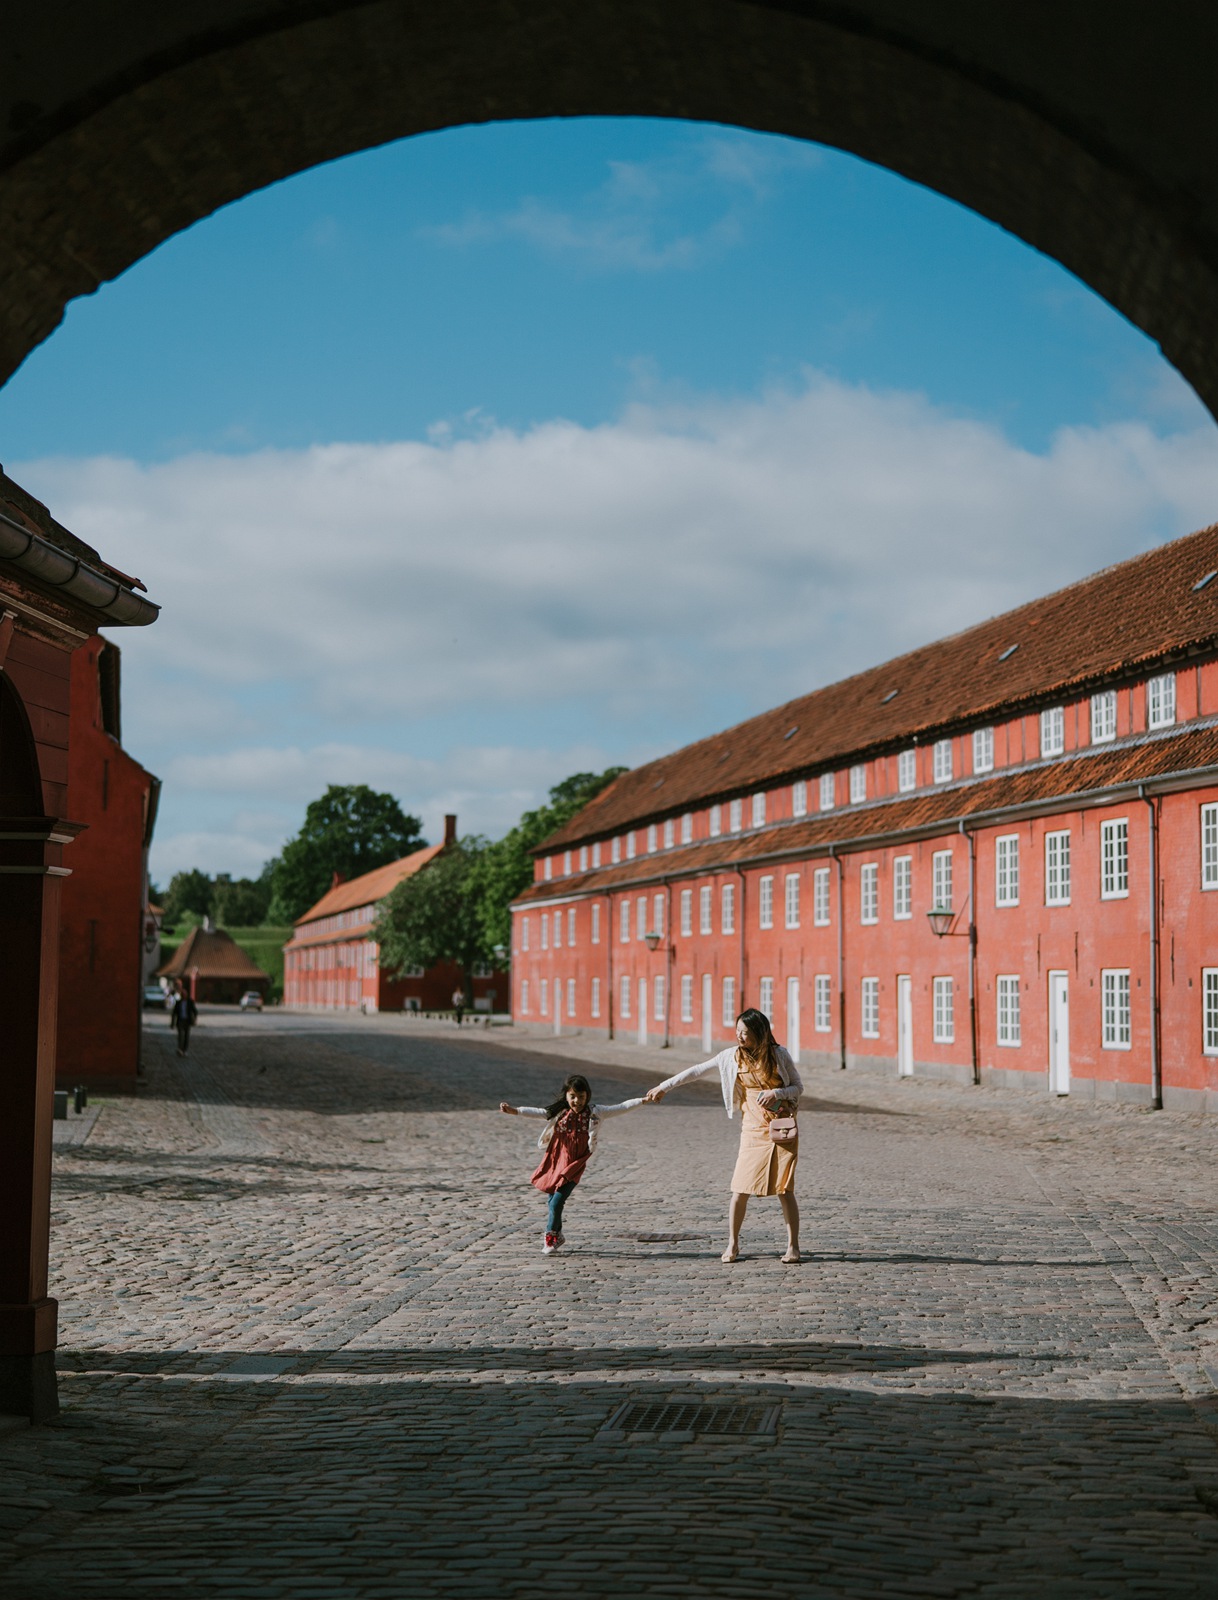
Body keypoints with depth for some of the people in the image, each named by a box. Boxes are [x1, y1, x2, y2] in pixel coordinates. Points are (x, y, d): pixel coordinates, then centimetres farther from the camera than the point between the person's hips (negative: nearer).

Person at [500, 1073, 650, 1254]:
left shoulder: (594, 1112, -3)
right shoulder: (558, 1112, -4)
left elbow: (620, 1108, -3)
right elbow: (536, 1112, -13)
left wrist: (642, 1100, -9)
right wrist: (514, 1111, -27)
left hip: (574, 1165, -2)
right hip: (555, 1161, 2)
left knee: (557, 1202, -10)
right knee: (553, 1200, 11)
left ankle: (551, 1239, 7)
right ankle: (557, 1235, 32)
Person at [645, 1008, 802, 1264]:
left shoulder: (778, 1055, -4)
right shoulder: (732, 1056, 1)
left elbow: (798, 1087, 4)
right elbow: (698, 1071, 7)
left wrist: (777, 1093, -16)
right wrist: (664, 1086, 7)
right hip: (753, 1130, 2)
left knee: (784, 1190, -3)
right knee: (740, 1189, -3)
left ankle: (793, 1246, 7)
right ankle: (732, 1244, 10)